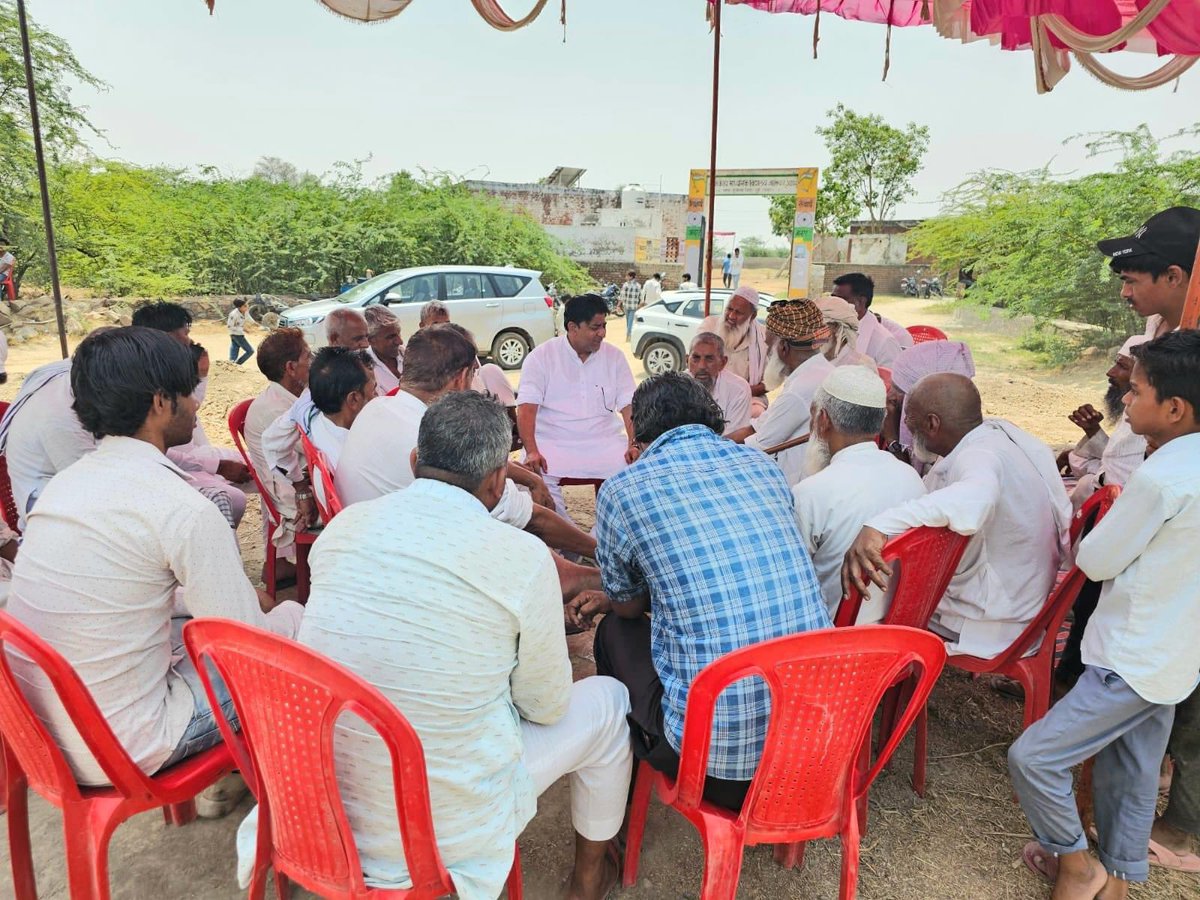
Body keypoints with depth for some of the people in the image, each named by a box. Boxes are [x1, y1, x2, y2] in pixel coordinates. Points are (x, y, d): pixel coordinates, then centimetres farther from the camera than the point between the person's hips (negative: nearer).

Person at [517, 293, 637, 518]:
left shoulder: (614, 357, 9)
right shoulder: (541, 356, 1)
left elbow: (629, 406, 4)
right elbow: (527, 408, -7)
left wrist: (634, 445, -14)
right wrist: (532, 451, -22)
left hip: (604, 441, 3)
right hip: (552, 442, -2)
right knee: (537, 478, -31)